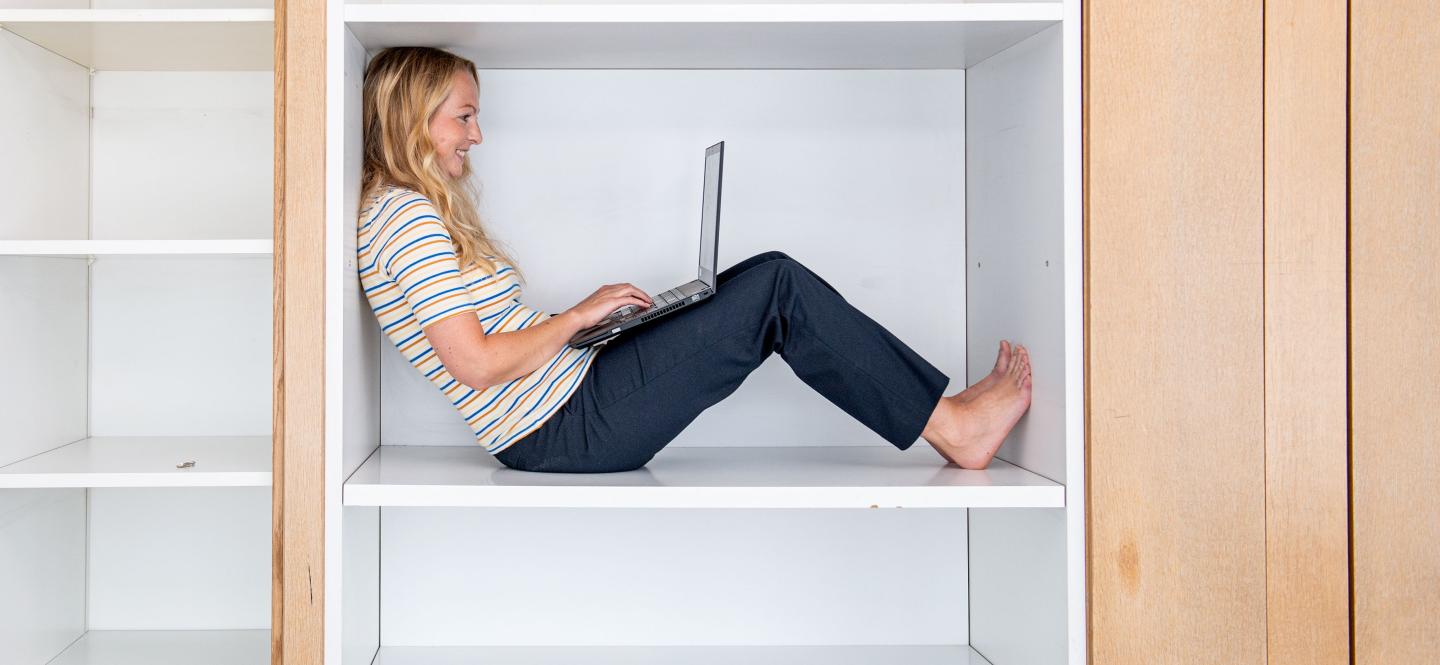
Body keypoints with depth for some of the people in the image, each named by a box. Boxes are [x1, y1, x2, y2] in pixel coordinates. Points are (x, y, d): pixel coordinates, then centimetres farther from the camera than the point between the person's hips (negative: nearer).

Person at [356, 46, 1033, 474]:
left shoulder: (418, 212, 18)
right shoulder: (405, 215, -13)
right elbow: (476, 364, -20)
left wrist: (589, 315, 7)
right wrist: (579, 317, -8)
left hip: (567, 394, 10)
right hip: (563, 428, -10)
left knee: (768, 280, 6)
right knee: (776, 285, -12)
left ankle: (943, 415, 7)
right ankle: (948, 421, -1)